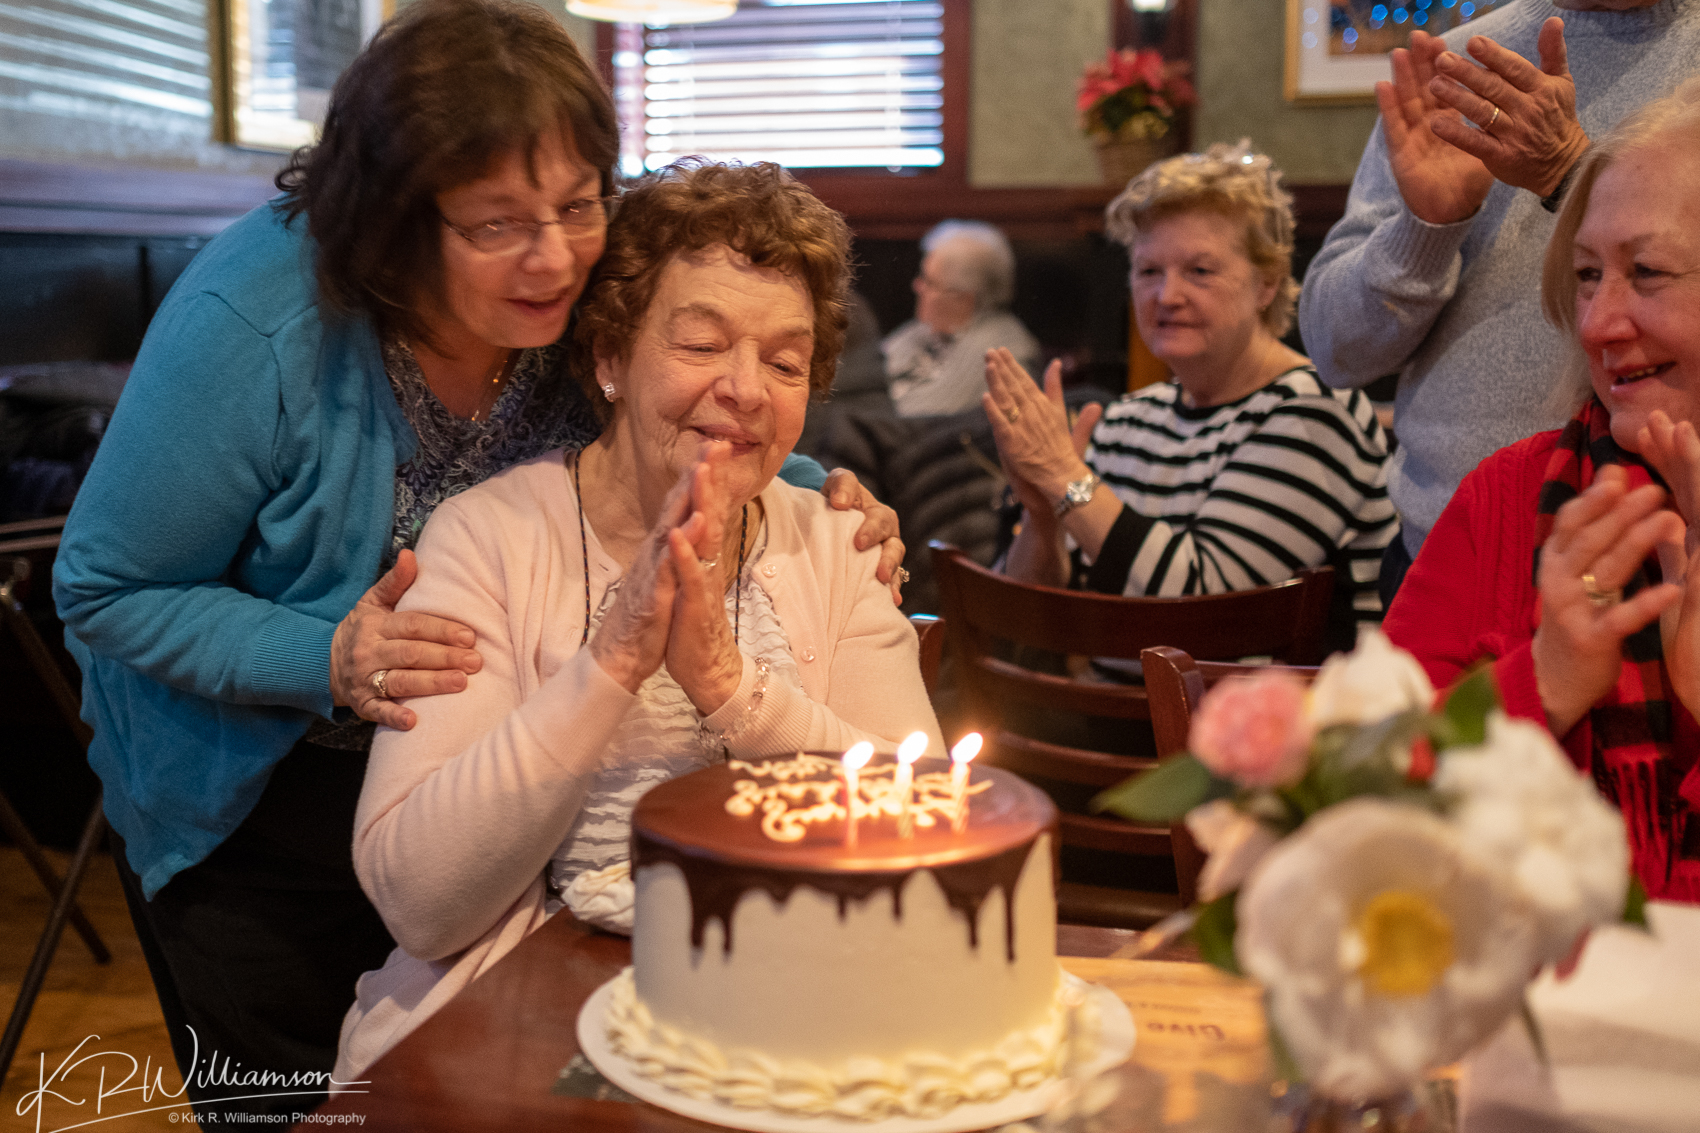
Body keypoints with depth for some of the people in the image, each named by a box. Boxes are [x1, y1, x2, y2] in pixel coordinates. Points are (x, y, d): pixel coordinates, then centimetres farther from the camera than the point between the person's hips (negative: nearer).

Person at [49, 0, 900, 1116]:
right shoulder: (252, 322, -29)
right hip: (256, 805, -3)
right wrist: (327, 661, -34)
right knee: (291, 1105, 12)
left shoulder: (589, 302, -17)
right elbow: (109, 591, -19)